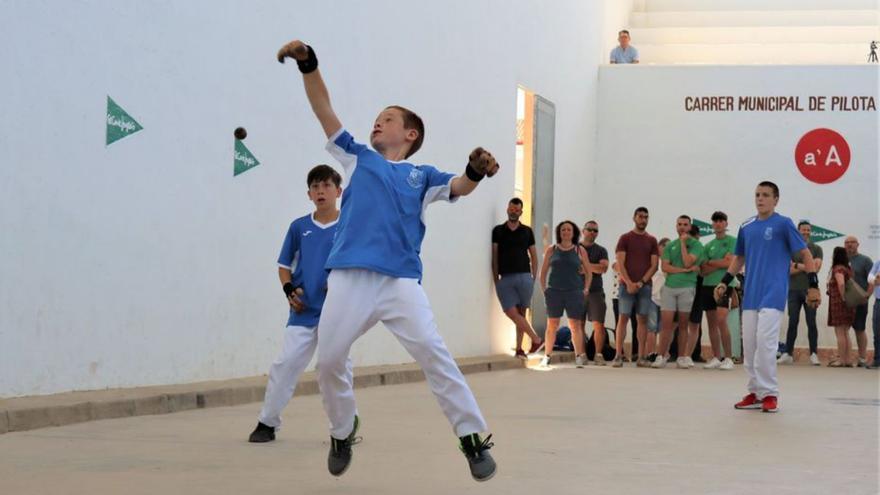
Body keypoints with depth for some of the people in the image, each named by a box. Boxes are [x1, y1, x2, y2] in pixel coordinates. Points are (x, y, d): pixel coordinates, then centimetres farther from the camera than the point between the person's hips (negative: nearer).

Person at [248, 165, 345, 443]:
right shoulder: (299, 227, 7)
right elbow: (284, 266, 14)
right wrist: (289, 289, -5)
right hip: (303, 311, 2)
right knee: (285, 363, -4)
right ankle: (268, 422, 7)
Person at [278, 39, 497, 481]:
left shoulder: (421, 175, 18)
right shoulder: (357, 158, 21)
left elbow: (458, 188, -1)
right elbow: (324, 111, 13)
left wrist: (475, 172, -25)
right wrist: (308, 63, -1)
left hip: (401, 280, -2)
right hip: (349, 277, 2)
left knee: (434, 355, -13)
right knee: (328, 360, 0)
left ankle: (473, 438, -8)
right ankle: (343, 431, 25)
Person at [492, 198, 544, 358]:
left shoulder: (527, 231, 10)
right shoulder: (498, 231, 9)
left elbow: (534, 256, 13)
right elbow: (494, 257, 7)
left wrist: (533, 277, 4)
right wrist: (495, 279, 1)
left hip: (524, 276, 0)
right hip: (505, 278, 0)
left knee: (521, 313, 0)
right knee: (511, 312, -11)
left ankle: (519, 348, 3)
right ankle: (536, 339, -3)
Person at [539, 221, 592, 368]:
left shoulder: (580, 251, 6)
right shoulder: (551, 250, 7)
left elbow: (588, 272, 10)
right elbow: (543, 271, 10)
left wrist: (585, 289, 2)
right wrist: (544, 289, 2)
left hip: (574, 292, 0)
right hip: (554, 292, 1)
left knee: (576, 325, -1)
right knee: (552, 325, 2)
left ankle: (579, 357, 2)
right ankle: (547, 356, 7)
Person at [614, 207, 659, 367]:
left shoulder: (652, 240, 10)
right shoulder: (625, 238, 4)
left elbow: (654, 265, 4)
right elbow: (620, 264, -3)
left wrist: (641, 282, -8)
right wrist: (629, 283, -13)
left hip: (645, 285, 2)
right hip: (627, 284, -2)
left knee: (642, 319, 2)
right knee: (623, 318, -7)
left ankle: (641, 356, 4)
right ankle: (618, 356, -9)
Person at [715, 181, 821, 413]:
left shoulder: (783, 224, -4)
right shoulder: (746, 227, 11)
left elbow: (805, 254, -3)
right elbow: (739, 257, 23)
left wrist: (813, 286, -8)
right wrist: (725, 282, 14)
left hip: (773, 294, -6)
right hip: (750, 295, 6)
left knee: (765, 343, -13)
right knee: (749, 345, 6)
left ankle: (769, 394, -4)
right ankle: (755, 392, 15)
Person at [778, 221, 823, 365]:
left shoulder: (816, 249, 8)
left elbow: (816, 268, -6)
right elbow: (789, 270, -3)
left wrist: (798, 265, -6)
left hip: (810, 290, 0)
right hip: (794, 290, 0)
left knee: (811, 322, 0)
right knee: (792, 322, 0)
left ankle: (814, 354, 1)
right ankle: (788, 353, 1)